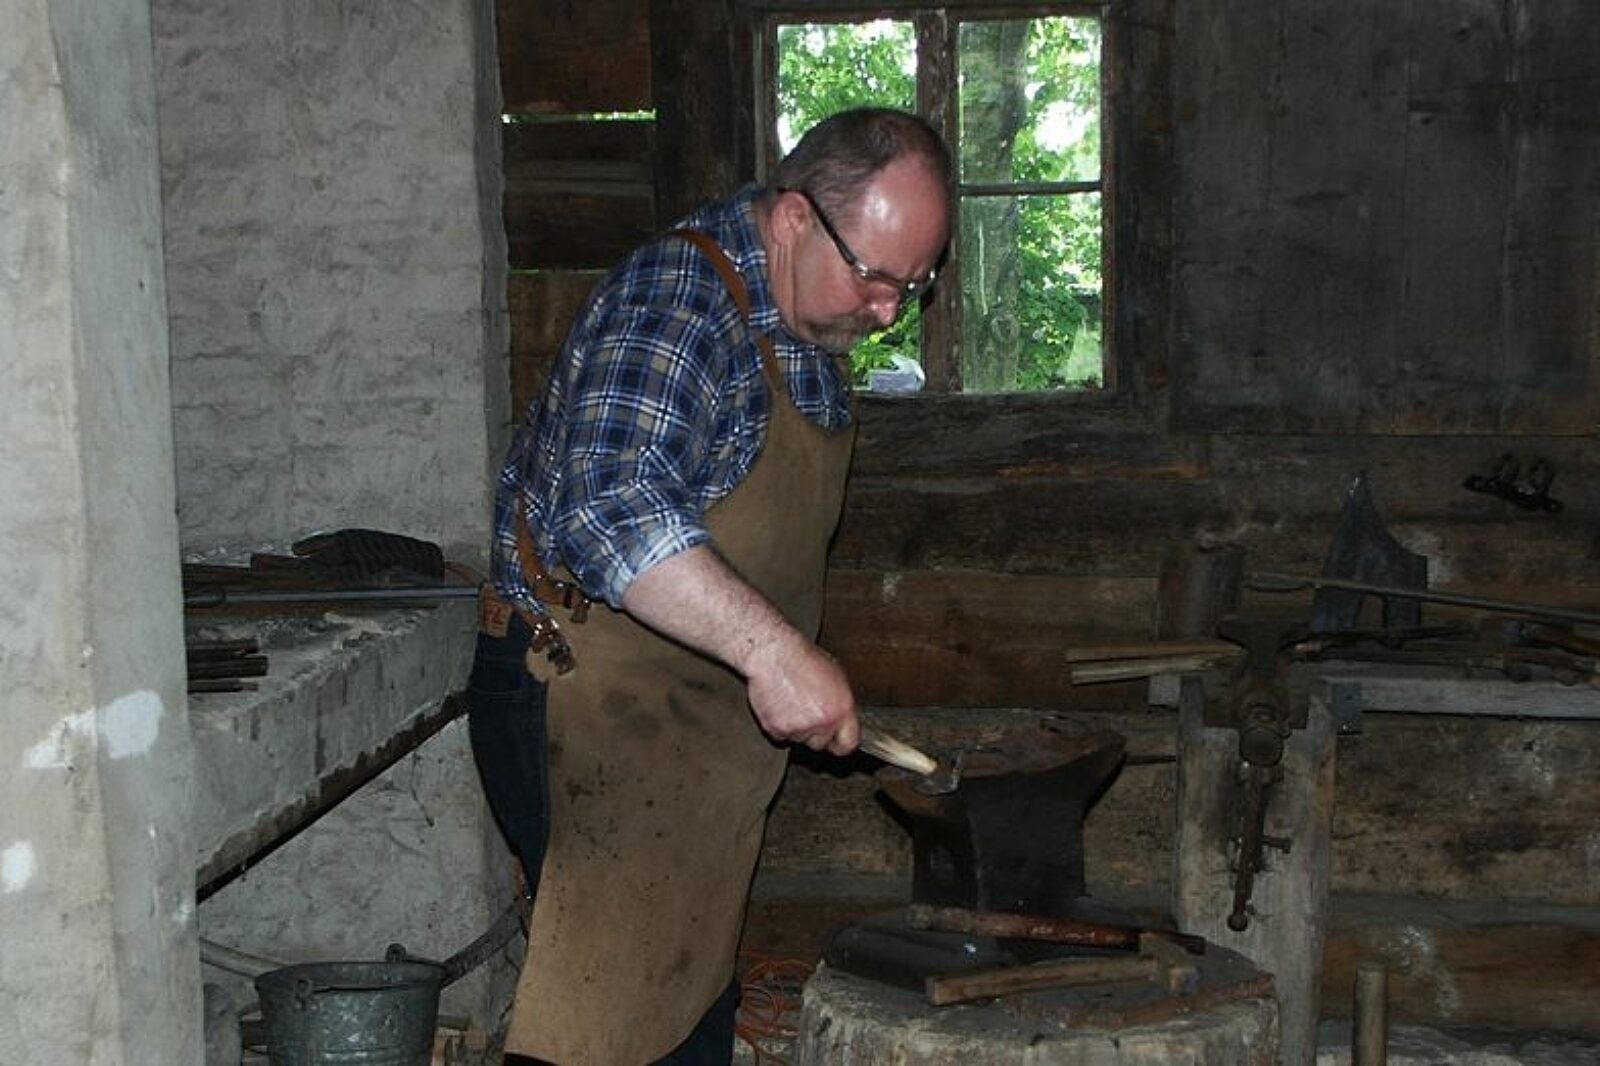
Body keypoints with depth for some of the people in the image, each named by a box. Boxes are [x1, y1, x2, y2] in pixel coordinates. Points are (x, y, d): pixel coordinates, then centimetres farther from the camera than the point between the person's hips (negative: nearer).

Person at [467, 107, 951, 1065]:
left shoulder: (813, 320, 10)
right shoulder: (677, 300, -21)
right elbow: (612, 511, -35)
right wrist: (769, 647, -40)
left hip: (706, 718, 9)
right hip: (592, 703, -9)